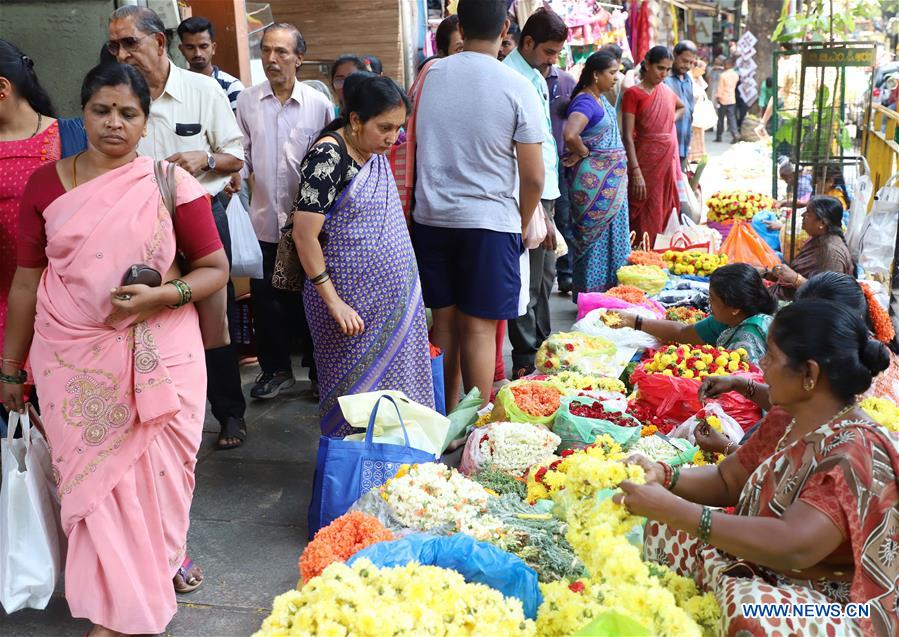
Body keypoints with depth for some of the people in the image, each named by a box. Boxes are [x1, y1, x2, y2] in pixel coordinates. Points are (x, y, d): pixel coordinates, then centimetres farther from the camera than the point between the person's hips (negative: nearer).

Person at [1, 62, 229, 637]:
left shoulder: (172, 184, -2)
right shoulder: (46, 184, 4)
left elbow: (216, 268, 1)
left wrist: (160, 296, -17)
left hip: (158, 362, -1)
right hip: (73, 363, 2)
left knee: (154, 476, 6)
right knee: (94, 480, 5)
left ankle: (152, 575, 32)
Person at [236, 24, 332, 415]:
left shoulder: (318, 104, -3)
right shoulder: (246, 102, 3)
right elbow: (242, 155, 6)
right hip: (264, 220, 2)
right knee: (265, 300, 10)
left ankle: (319, 371, 25)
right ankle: (275, 369, 27)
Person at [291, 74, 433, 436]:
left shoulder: (375, 153, 9)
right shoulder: (328, 157, -16)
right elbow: (305, 237, -19)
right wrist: (334, 302, -19)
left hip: (391, 295, 8)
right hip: (352, 300, -8)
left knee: (395, 384, 13)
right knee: (356, 391, 3)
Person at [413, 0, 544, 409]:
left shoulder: (430, 75, 2)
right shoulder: (517, 87, -9)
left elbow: (415, 148, 11)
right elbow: (533, 177, -7)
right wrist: (521, 225, 9)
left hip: (431, 217, 4)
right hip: (489, 221, -4)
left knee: (444, 321, 13)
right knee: (479, 328, 2)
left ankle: (446, 418, 24)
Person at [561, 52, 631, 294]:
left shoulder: (602, 97, 11)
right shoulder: (585, 102, -18)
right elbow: (570, 135, -36)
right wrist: (583, 153, -17)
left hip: (612, 179, 10)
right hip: (594, 181, -10)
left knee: (611, 233, 15)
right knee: (594, 236, -2)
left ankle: (610, 289, 25)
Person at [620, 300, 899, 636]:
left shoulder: (855, 452, -27)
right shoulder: (783, 419, 1)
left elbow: (793, 546, -38)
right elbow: (726, 481, 10)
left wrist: (674, 509, -38)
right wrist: (663, 475, -10)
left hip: (830, 607, -8)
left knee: (752, 608, -38)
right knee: (660, 530, 2)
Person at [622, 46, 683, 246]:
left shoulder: (667, 90, 10)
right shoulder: (633, 94, -8)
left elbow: (681, 107, 33)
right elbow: (627, 136, -14)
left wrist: (670, 121, 11)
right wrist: (636, 171, -23)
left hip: (670, 160, 6)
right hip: (647, 162, -6)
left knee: (666, 212, 11)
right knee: (647, 218, -2)